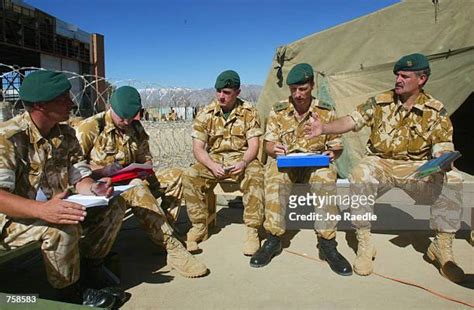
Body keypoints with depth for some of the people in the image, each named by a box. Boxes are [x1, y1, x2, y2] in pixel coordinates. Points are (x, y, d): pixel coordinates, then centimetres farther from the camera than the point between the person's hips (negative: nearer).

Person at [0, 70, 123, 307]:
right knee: (62, 229, -34)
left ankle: (86, 266, 13)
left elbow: (80, 178, -1)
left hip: (54, 208, 7)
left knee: (110, 211, -5)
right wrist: (42, 210, -46)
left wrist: (93, 189, -24)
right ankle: (72, 291, -8)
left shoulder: (66, 134, 0)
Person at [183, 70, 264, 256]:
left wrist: (243, 163, -27)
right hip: (214, 160, 2)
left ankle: (252, 230, -21)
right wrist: (213, 166, -24)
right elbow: (198, 148, -5)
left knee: (256, 176, -33)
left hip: (241, 159, -1)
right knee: (190, 176, -24)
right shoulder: (206, 114, -1)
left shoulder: (249, 112, -3)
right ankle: (199, 227, -9)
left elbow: (253, 145, -6)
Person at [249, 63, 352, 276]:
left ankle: (327, 243, -24)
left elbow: (337, 145, 7)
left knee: (327, 177, -36)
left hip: (316, 161, 0)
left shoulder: (327, 112, 3)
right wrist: (274, 149, -20)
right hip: (285, 161, 1)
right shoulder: (278, 111, 5)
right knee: (274, 176, -36)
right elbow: (269, 143, 5)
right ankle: (274, 238, -22)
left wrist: (332, 153, -17)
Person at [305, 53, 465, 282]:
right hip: (379, 163, -1)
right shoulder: (380, 102, 0)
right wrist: (323, 129, -22)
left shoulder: (435, 111, 0)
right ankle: (364, 245, -21)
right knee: (359, 176, -34)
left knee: (450, 180, -26)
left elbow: (443, 148, -1)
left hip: (416, 166, 1)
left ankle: (442, 248, -8)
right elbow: (351, 121, -5)